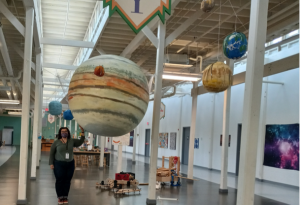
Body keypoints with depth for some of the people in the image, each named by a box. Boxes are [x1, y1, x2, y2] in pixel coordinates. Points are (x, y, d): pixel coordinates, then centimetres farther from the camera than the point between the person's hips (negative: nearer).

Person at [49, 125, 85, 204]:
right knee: (59, 180, 0)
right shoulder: (56, 142, -2)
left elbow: (80, 142, 6)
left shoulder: (72, 141, 6)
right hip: (59, 164, -3)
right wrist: (51, 163, -5)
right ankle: (60, 197, 9)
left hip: (70, 164, 3)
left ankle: (65, 197, 14)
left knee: (67, 181, 5)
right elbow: (51, 153, 1)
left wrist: (82, 133, -6)